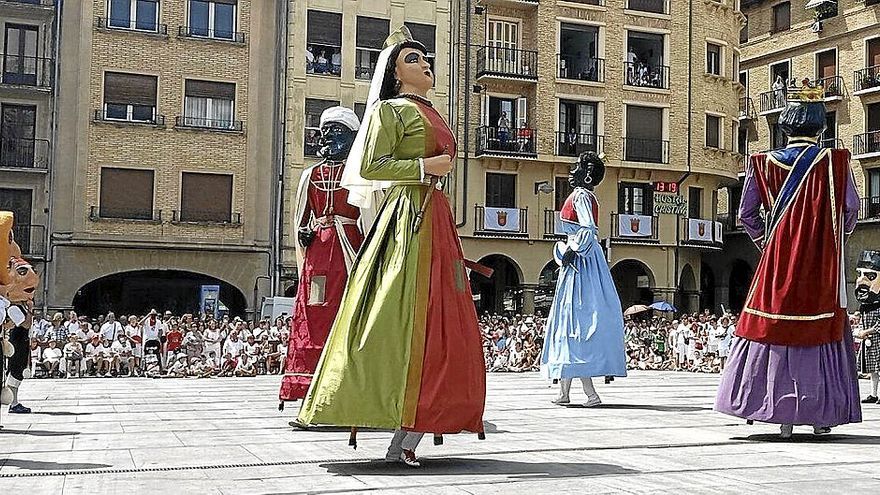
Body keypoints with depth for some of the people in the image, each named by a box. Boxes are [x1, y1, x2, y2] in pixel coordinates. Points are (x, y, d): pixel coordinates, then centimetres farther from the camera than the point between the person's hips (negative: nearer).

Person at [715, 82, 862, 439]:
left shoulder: (765, 163, 0)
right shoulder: (834, 161, -4)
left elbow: (746, 213, 4)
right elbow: (851, 209, 2)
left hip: (777, 262, 1)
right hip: (822, 263, -1)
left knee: (772, 327, 5)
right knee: (823, 328, 7)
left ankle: (781, 413, 4)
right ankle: (820, 415, 9)